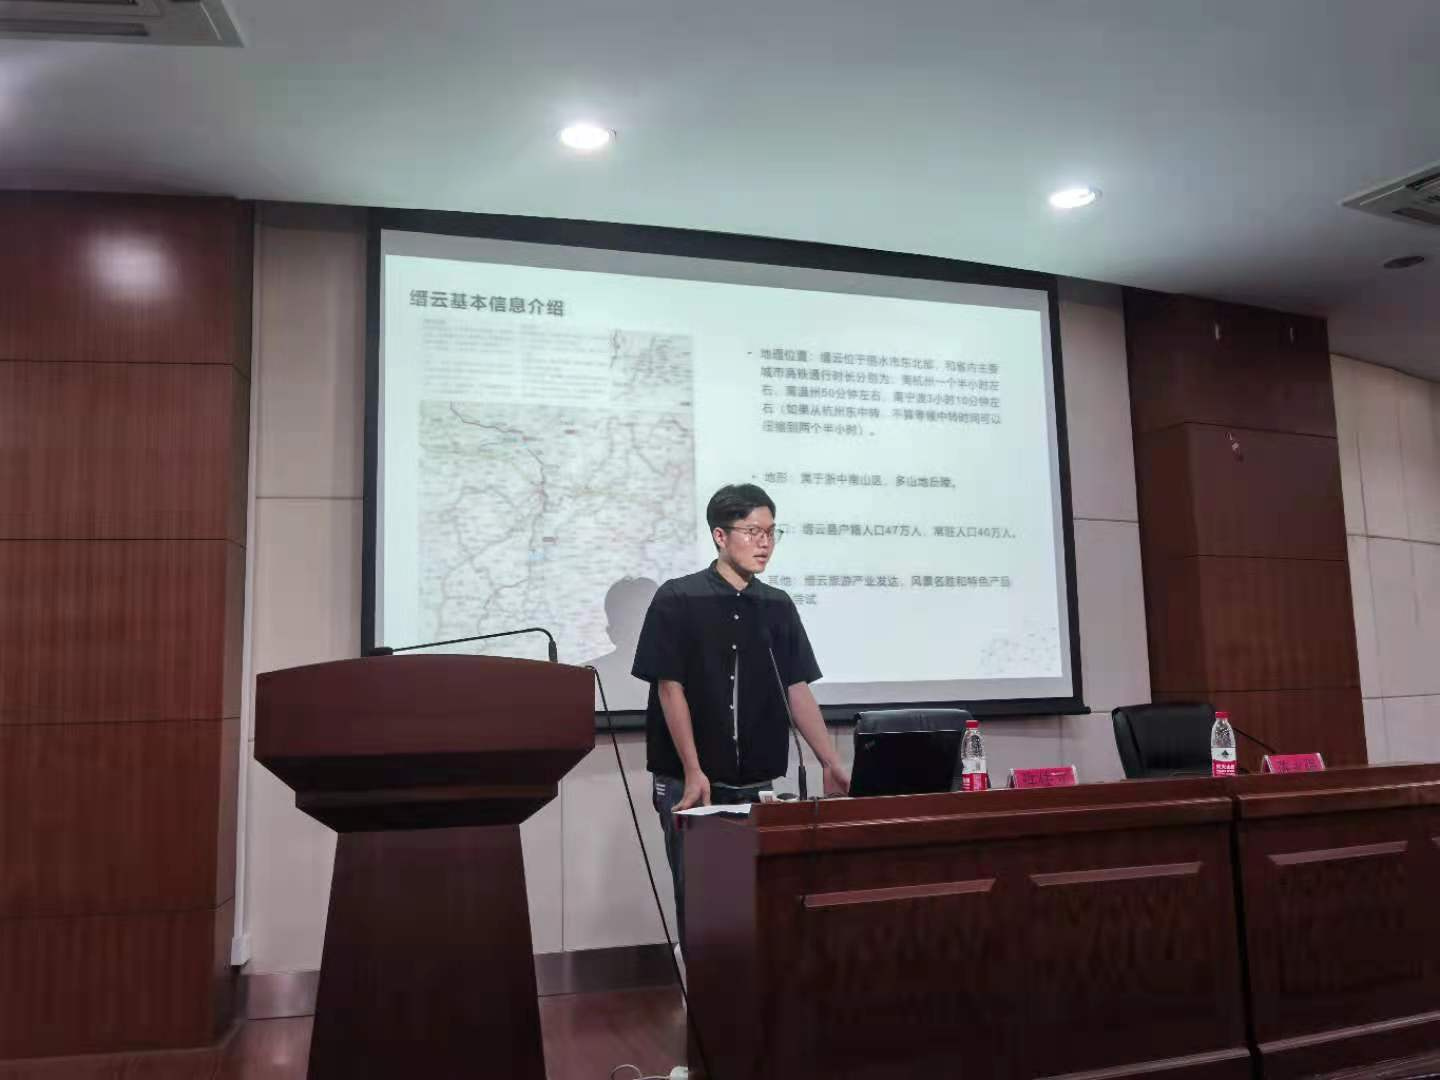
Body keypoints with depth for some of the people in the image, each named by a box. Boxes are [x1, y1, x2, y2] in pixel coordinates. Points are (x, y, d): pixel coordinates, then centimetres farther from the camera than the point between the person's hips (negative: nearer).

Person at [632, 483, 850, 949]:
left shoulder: (778, 606, 7)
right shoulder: (677, 599, -7)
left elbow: (797, 691, 8)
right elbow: (670, 688, -9)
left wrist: (832, 763, 2)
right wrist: (694, 774, -14)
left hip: (757, 783, 4)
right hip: (689, 782, -4)